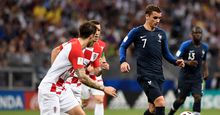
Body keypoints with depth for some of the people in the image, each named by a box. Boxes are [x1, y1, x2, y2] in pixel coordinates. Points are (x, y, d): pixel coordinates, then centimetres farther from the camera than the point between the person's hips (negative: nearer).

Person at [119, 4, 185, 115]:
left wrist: (176, 61, 0)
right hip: (145, 75, -6)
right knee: (160, 101, -23)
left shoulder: (161, 33, 12)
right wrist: (123, 61, -12)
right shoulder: (137, 32, -2)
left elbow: (166, 53, 18)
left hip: (158, 75, 6)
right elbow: (123, 46, 6)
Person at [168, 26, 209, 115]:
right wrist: (187, 62, -26)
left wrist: (206, 70, 5)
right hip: (185, 77, -3)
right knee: (181, 100, 5)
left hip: (197, 77, 3)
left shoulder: (204, 47, 5)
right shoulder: (186, 45, -11)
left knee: (197, 97, -15)